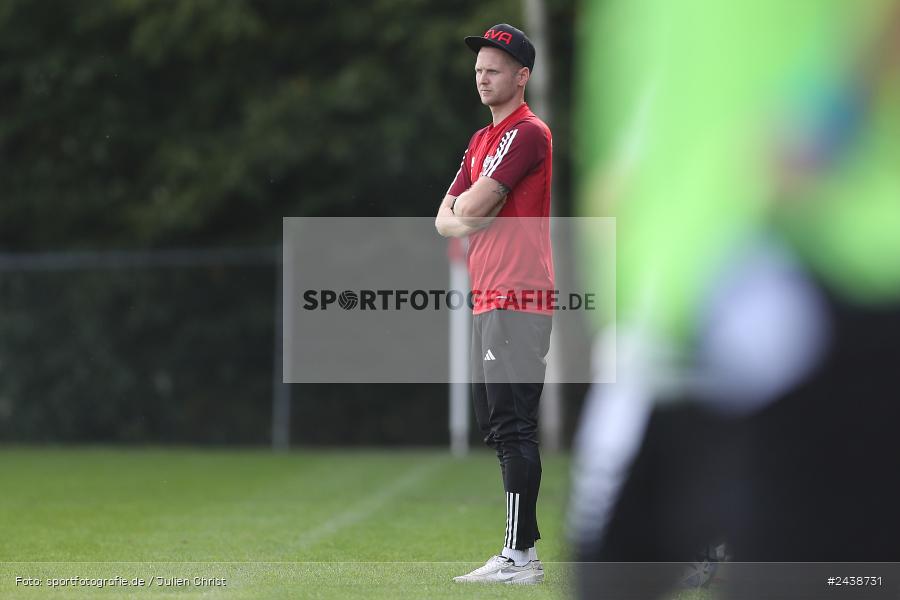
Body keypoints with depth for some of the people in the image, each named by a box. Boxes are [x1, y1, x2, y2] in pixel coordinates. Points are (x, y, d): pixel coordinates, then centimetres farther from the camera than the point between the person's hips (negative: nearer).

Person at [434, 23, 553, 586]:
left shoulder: (527, 133, -9)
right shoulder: (482, 139, 21)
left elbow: (473, 205, -17)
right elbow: (446, 218, 17)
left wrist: (466, 206, 4)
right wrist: (466, 219, -4)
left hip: (518, 299, -10)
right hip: (489, 301, 10)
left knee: (513, 428, -13)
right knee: (497, 427, 13)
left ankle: (520, 556, -15)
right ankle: (523, 539, 19)